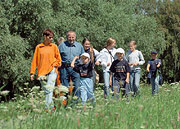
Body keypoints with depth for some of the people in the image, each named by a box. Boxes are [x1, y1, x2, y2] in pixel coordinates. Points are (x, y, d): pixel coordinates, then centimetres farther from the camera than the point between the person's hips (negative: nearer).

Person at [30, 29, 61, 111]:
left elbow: (58, 58, 16)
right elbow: (35, 60, 9)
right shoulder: (38, 47, 8)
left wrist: (58, 64, -3)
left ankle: (47, 107, -18)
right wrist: (32, 72, 5)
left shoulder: (54, 46, 8)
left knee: (49, 89, -15)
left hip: (52, 71, -2)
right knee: (46, 91, 3)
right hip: (42, 72, 2)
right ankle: (51, 106, 11)